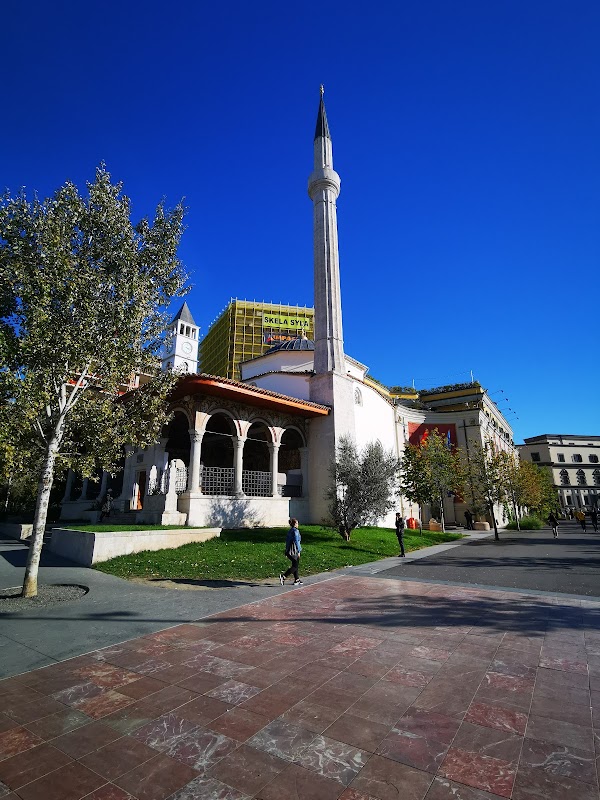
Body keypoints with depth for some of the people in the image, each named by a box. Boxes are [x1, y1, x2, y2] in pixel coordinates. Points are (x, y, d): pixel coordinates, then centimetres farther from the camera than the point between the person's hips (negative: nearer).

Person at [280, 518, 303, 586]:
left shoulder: (289, 531, 13)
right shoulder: (295, 531, -14)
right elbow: (296, 541, -18)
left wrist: (287, 551, 22)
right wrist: (299, 551, -14)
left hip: (289, 550, 9)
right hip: (294, 551, -9)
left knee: (295, 565, 15)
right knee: (295, 566, -5)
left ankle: (296, 580, 21)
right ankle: (283, 576, -12)